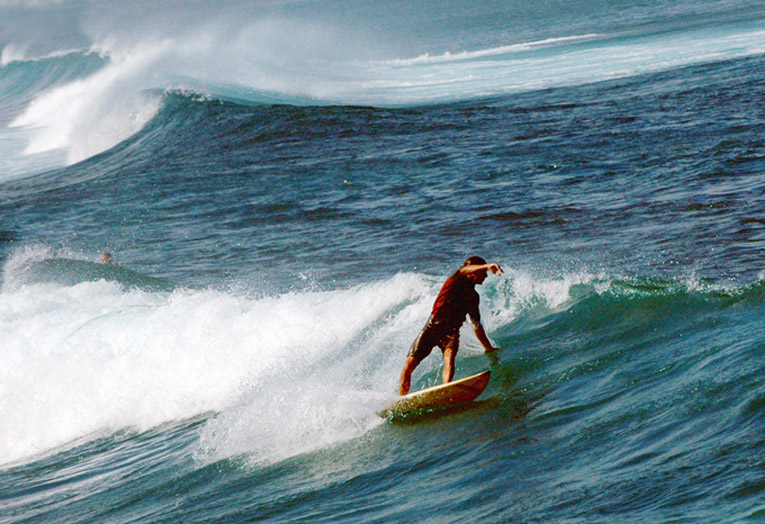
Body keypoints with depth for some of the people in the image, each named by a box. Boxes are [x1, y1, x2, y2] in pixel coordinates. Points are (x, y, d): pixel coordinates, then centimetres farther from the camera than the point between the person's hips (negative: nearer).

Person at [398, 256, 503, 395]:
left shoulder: (473, 296, 18)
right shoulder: (457, 279, 0)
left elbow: (476, 325, 27)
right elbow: (466, 270, -25)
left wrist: (489, 348, 28)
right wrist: (487, 266, -43)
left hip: (450, 332, 4)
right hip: (433, 326, -4)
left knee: (449, 357, -29)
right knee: (408, 365, -10)